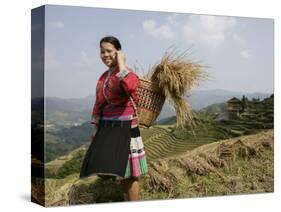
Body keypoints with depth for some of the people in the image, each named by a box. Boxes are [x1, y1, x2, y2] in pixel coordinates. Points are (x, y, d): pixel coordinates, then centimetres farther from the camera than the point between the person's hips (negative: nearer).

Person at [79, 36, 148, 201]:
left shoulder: (126, 73, -11)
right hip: (107, 127, 8)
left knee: (129, 171, -6)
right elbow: (99, 103, 18)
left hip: (125, 126, -8)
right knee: (118, 169, 13)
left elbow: (131, 86, -36)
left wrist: (121, 64, -25)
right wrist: (96, 127, 15)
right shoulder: (103, 77, 14)